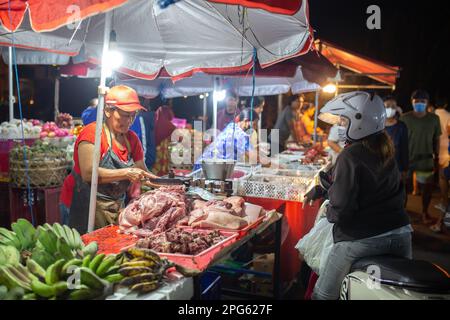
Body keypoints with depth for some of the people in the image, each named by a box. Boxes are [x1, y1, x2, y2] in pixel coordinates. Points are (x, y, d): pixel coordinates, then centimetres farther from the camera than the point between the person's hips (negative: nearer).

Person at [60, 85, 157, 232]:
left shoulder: (132, 139, 7)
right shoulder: (92, 132, -14)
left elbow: (143, 172, 9)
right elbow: (88, 173, -24)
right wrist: (126, 173, -26)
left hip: (116, 208, 7)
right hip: (85, 207, -6)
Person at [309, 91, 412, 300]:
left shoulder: (350, 156, -17)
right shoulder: (386, 151, 7)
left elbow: (341, 206, -22)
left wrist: (330, 213, 1)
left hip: (362, 238, -7)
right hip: (400, 232, 8)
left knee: (323, 295, 6)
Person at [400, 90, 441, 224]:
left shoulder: (434, 119, -1)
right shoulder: (405, 118, -6)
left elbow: (436, 139, 6)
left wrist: (436, 157, 5)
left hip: (426, 159, 2)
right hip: (407, 158, -1)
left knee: (428, 186, 7)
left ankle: (425, 212, 25)